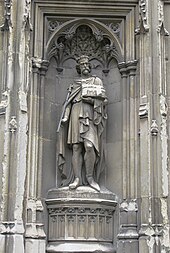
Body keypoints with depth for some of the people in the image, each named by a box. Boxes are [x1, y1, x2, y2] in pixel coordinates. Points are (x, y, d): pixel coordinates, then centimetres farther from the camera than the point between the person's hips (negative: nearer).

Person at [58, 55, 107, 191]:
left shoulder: (97, 81, 18)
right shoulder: (74, 84, 24)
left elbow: (104, 100, 8)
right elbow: (69, 102, 16)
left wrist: (92, 100, -8)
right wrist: (65, 117, 4)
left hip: (90, 116, -2)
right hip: (76, 115, 2)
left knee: (89, 146, -18)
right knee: (76, 148, -6)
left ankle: (90, 177, -8)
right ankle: (77, 178, -8)